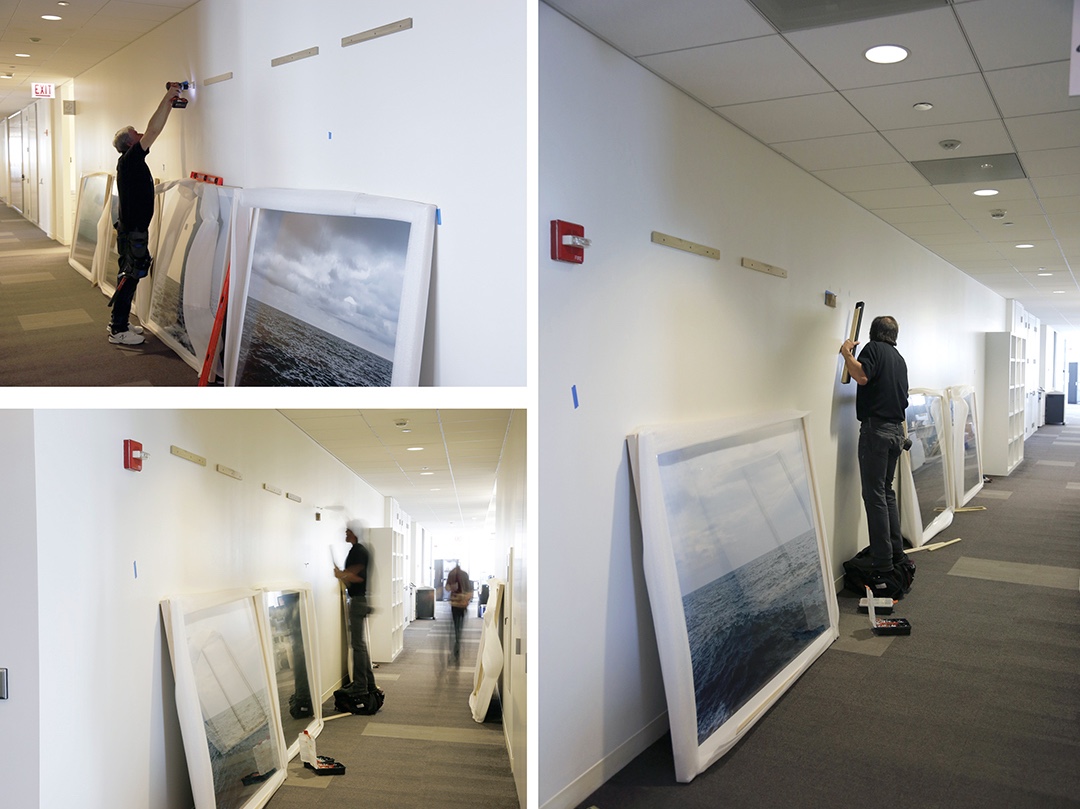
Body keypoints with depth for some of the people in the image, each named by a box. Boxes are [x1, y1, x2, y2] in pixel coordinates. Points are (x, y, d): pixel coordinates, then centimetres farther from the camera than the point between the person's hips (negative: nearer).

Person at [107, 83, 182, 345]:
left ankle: (119, 322, 25)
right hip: (133, 232, -10)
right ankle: (118, 331, -1)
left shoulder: (130, 161, 11)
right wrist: (167, 98, -21)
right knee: (129, 277, -5)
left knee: (128, 276, 16)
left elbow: (152, 131, 16)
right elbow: (153, 130, -24)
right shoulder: (131, 159, -15)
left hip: (131, 230, 10)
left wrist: (170, 102, 14)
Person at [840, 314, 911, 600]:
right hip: (896, 429, 8)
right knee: (887, 492, 18)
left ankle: (883, 566, -10)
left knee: (875, 496, -8)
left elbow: (862, 376, -22)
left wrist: (846, 353, -7)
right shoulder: (899, 359, 20)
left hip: (876, 428, -8)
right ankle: (897, 554, 23)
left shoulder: (873, 348, -4)